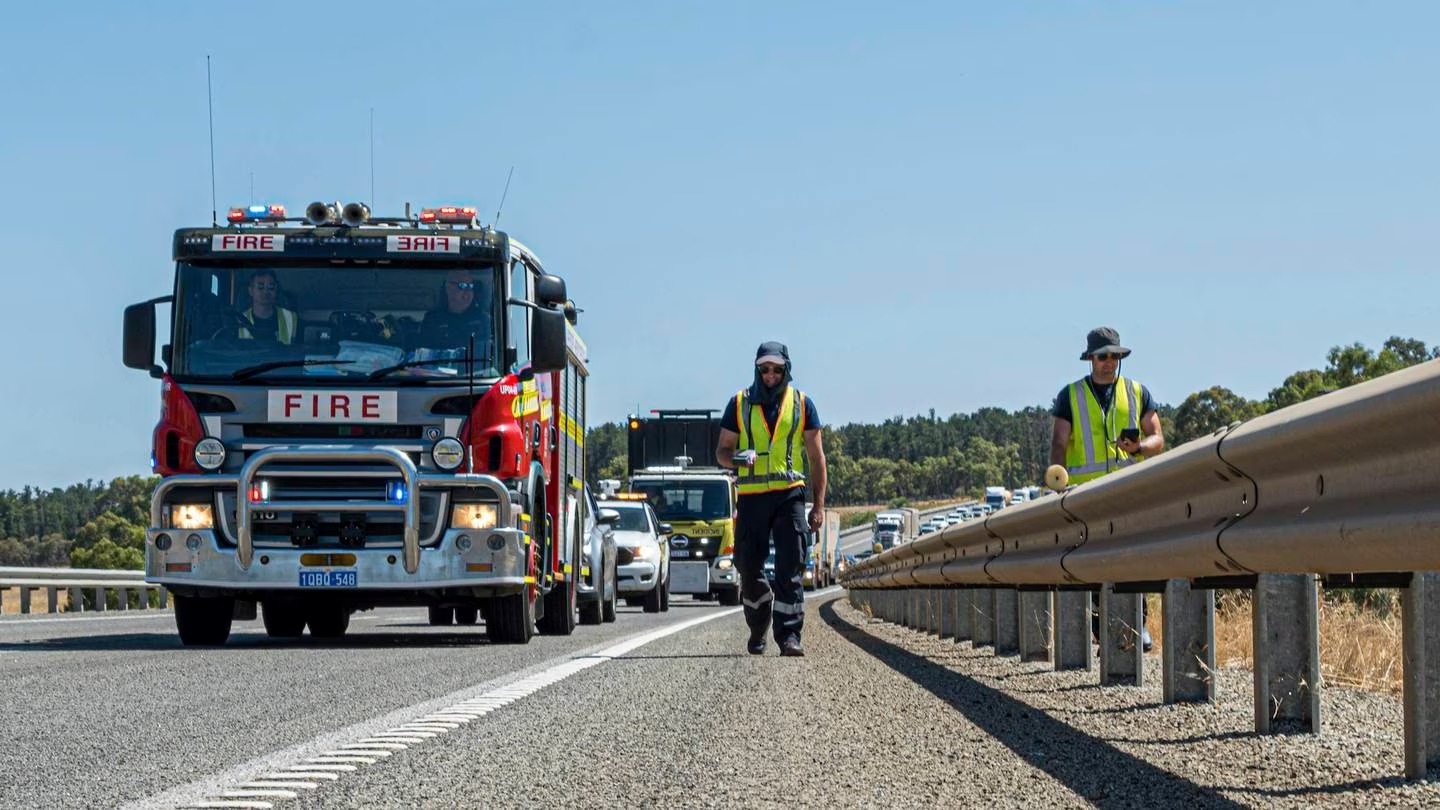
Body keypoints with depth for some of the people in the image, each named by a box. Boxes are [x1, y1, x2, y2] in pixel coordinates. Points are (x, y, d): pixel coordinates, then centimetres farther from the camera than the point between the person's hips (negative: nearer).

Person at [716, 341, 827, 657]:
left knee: (791, 569, -9)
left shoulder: (802, 404, 8)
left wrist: (818, 505, 4)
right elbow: (722, 450, 12)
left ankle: (789, 635, -11)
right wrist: (736, 459, -13)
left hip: (790, 494, -1)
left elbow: (816, 457, 10)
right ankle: (758, 628, 25)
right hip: (751, 497, 1)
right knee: (749, 568, 3)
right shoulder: (740, 403, 9)